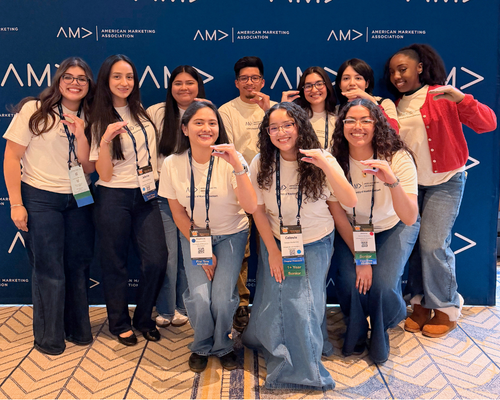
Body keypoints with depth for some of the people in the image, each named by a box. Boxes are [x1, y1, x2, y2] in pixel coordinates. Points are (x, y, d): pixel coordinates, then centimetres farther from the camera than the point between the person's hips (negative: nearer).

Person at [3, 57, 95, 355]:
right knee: (49, 271, 1)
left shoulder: (88, 119, 6)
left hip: (79, 201, 4)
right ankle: (49, 338, 20)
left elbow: (88, 168, 0)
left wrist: (81, 135, -15)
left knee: (79, 266, 11)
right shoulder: (34, 110, -6)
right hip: (40, 199, -4)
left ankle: (78, 330, 29)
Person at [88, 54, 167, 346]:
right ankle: (120, 324, 26)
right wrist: (105, 140, -24)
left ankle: (144, 318, 19)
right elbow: (104, 174, -10)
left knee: (157, 260, -4)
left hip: (146, 196, 4)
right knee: (116, 264, 6)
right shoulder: (100, 121, -3)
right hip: (114, 198, -3)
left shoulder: (144, 114, 9)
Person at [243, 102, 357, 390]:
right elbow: (258, 210, -3)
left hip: (315, 244, -1)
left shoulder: (321, 159, -11)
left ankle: (304, 368, 21)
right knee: (276, 302, -1)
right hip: (276, 241, 1)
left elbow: (350, 201, -22)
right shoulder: (262, 163, -8)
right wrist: (273, 251, -4)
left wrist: (325, 165, -35)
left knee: (303, 304, -5)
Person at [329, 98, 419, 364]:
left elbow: (409, 218, -31)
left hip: (394, 228, -1)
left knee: (382, 282, -22)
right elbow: (337, 213, -10)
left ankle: (380, 332, 15)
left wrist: (392, 181, -48)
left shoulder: (398, 158, -24)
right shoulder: (335, 161, -18)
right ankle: (356, 332, 15)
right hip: (352, 229, 2)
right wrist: (359, 258, -14)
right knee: (349, 279, -21)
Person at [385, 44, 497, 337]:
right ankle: (421, 304, 20)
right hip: (410, 183, 5)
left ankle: (447, 310, 11)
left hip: (445, 181, -5)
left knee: (433, 244, -9)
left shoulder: (443, 97, -8)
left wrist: (461, 98, -30)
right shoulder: (396, 108, 8)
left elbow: (488, 123, -15)